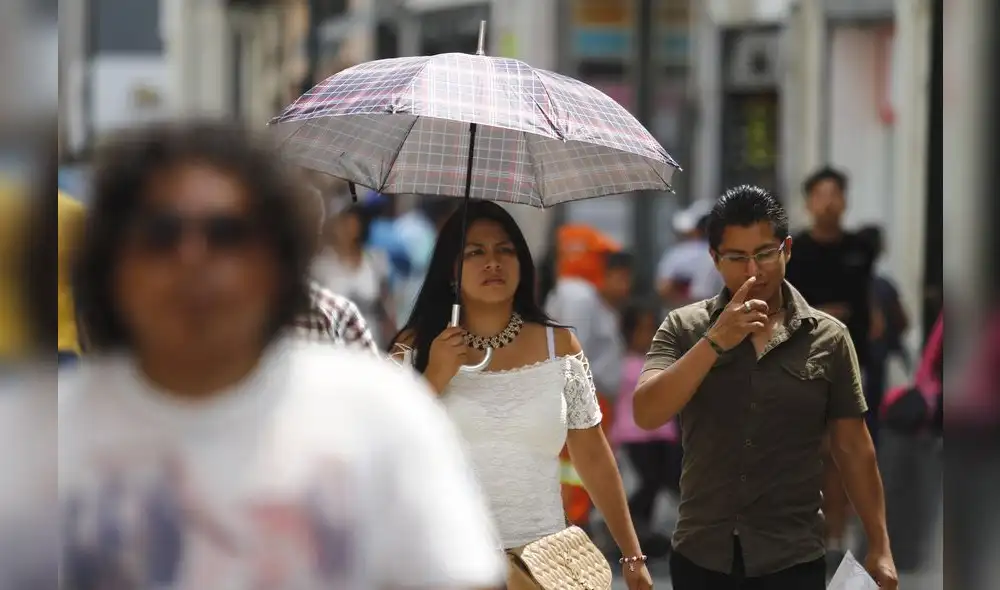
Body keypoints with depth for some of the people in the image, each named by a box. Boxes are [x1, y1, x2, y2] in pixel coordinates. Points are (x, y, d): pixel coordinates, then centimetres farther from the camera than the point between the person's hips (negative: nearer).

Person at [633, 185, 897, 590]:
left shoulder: (828, 338, 1)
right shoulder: (683, 329, 1)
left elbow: (854, 450, 5)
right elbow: (646, 415, -13)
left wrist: (880, 549, 2)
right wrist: (717, 340, -20)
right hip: (700, 557, 1)